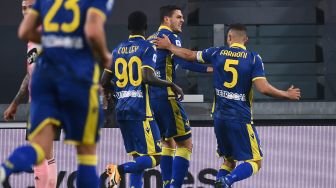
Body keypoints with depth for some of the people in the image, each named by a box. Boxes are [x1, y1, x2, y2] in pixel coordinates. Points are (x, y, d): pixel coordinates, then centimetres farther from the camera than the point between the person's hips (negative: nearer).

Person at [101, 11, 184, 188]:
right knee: (154, 157, -5)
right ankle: (120, 169, -25)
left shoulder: (117, 50, 12)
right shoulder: (148, 48, -6)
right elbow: (147, 77, -19)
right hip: (140, 109, -7)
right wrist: (171, 85, -7)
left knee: (138, 158, 13)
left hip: (121, 109, 7)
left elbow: (104, 82, 11)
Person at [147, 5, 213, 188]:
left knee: (168, 142, 20)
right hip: (165, 97, -9)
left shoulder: (150, 39, 17)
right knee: (185, 144, -6)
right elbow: (182, 62, -22)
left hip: (149, 97, 9)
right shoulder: (171, 37, -8)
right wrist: (208, 68, -26)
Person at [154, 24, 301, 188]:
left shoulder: (217, 53, 5)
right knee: (255, 162, -1)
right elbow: (263, 88, -14)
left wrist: (168, 46, 35)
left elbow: (189, 55, 18)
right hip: (241, 118, -5)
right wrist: (287, 95, 0)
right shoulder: (253, 58, -5)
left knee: (228, 160, 20)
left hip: (219, 117, 5)